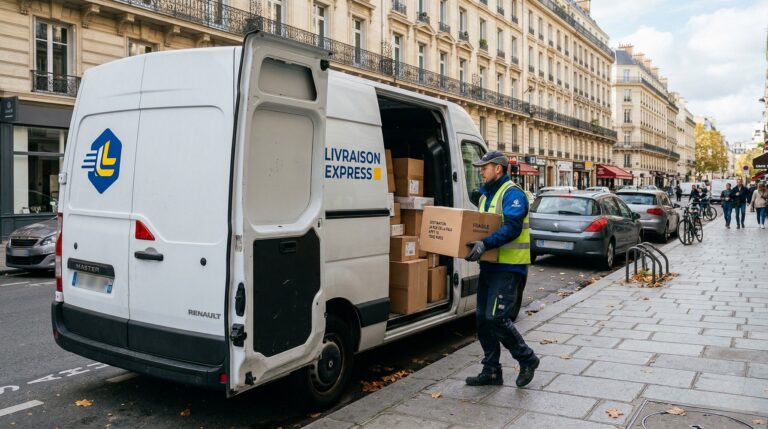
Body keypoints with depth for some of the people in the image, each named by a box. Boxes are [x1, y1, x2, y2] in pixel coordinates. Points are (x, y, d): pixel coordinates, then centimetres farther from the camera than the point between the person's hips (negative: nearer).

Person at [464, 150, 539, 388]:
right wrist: (473, 243, 4)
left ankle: (527, 359, 9)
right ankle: (491, 371, 19)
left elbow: (511, 228, -25)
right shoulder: (486, 195, 17)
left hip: (508, 267, -9)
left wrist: (485, 244, -35)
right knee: (482, 318, 8)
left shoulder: (512, 193, -12)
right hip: (489, 265, 9)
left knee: (496, 317, -13)